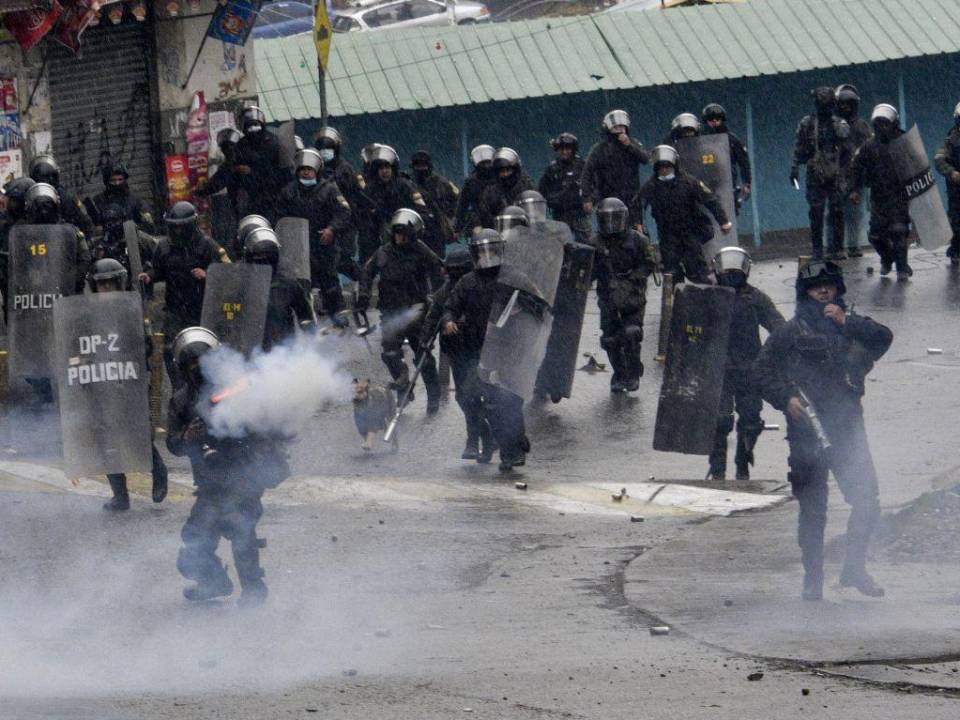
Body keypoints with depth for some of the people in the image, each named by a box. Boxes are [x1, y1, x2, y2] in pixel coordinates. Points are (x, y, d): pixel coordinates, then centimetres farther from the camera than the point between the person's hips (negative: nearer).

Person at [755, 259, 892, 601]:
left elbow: (883, 338, -2)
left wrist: (847, 322, -12)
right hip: (806, 429, -2)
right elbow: (764, 370, 4)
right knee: (812, 510, 1)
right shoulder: (790, 332, 7)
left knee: (867, 502, -6)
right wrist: (786, 398, -11)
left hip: (848, 428, 2)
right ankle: (813, 578, 9)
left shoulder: (852, 326, 15)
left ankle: (854, 569, 8)